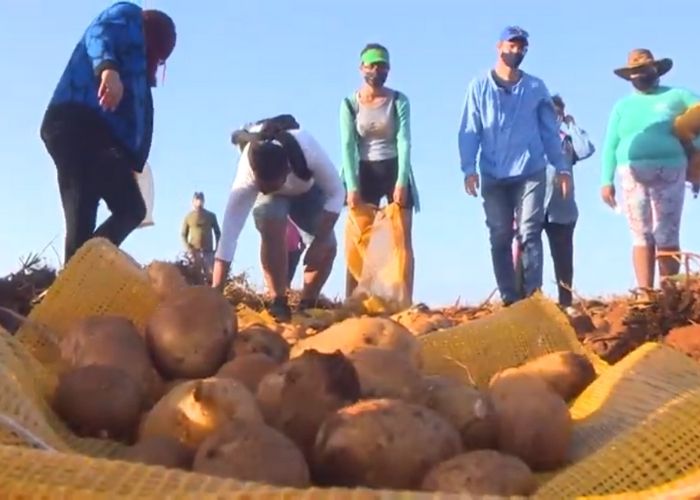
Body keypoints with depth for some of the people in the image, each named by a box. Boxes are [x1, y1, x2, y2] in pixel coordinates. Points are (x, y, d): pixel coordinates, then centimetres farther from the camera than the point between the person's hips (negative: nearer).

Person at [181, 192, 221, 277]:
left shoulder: (211, 215, 11)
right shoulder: (188, 217, 7)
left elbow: (218, 233, 15)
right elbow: (183, 235, 6)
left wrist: (217, 248, 2)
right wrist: (188, 249, -10)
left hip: (208, 251, 1)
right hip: (194, 251, -1)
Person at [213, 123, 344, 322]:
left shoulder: (308, 150, -43)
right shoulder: (247, 177, -41)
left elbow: (336, 193, -28)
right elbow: (229, 233, -42)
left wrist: (320, 240, -35)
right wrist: (215, 291, -47)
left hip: (308, 190, 2)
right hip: (272, 198, -1)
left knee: (327, 248, -14)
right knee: (272, 228, -32)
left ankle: (306, 306, 6)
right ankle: (279, 302, -20)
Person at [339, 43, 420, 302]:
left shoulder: (398, 100, -2)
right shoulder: (350, 103, -2)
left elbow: (404, 141, -9)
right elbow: (348, 145, -7)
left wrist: (401, 181, -19)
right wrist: (352, 186, -17)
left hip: (394, 169, 0)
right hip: (364, 172, 0)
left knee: (402, 239, -2)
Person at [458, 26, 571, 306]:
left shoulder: (536, 88, 8)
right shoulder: (480, 86, 4)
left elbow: (550, 131, 11)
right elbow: (469, 131, 1)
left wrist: (561, 167, 6)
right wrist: (469, 168, -9)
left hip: (531, 173, 0)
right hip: (493, 176, 0)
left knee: (529, 234, -6)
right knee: (500, 238, 3)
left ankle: (533, 296, -7)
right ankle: (510, 299, 9)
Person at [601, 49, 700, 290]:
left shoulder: (676, 96, 10)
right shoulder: (622, 106, 16)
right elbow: (610, 145, 12)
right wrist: (607, 181, 2)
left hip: (668, 173, -2)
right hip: (632, 176, 2)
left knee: (667, 238, -6)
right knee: (642, 238, -2)